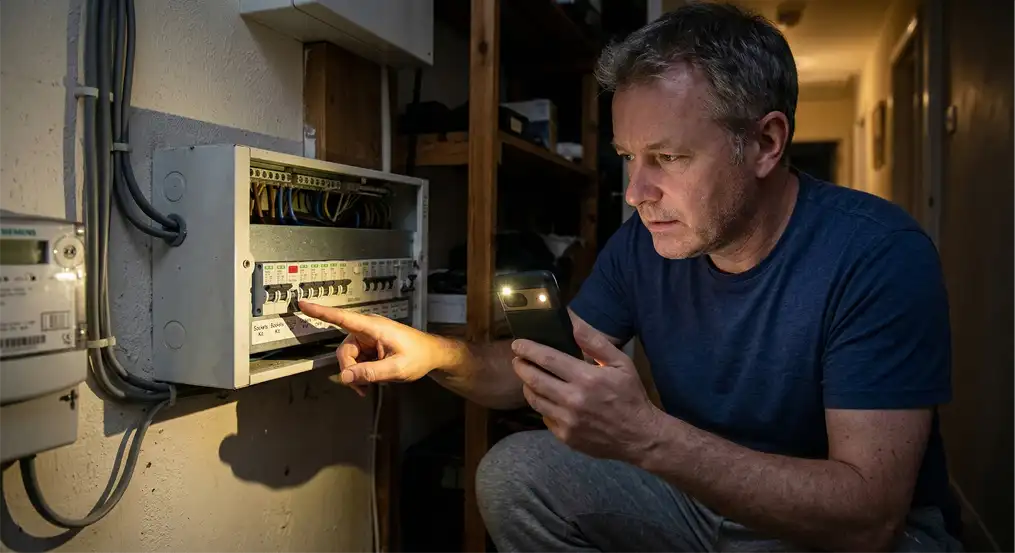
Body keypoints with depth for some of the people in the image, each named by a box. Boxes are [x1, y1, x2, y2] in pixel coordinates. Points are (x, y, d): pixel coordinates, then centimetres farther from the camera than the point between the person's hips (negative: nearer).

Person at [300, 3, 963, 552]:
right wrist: (439, 354, -23)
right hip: (705, 494, 5)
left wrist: (647, 436, -40)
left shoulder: (877, 256, -25)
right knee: (513, 471, -11)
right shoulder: (644, 244, -8)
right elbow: (542, 373, -2)